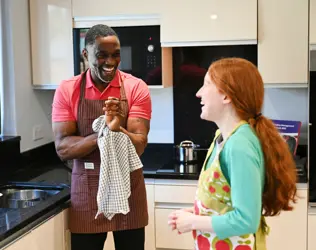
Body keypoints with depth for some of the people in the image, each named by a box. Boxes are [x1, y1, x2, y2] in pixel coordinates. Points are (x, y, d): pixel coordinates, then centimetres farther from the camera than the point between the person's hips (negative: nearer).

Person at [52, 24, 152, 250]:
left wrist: (117, 129, -32)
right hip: (86, 192, 0)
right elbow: (62, 148, -9)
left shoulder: (136, 87, -6)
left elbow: (139, 145, -11)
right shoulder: (67, 90, -3)